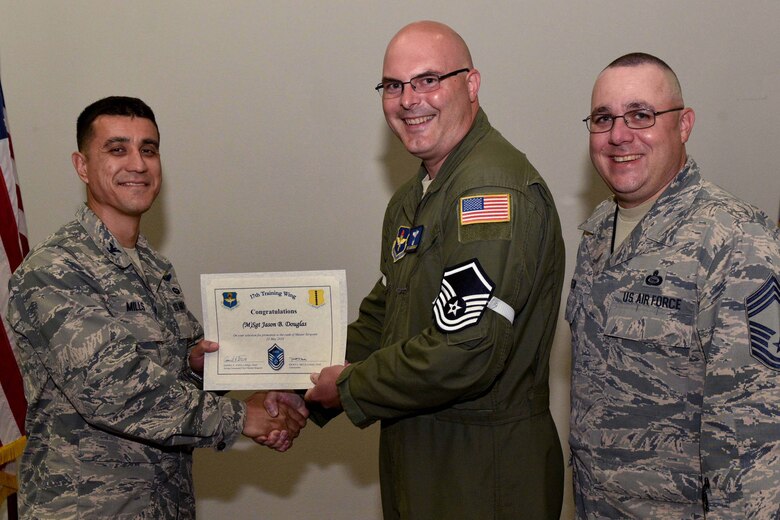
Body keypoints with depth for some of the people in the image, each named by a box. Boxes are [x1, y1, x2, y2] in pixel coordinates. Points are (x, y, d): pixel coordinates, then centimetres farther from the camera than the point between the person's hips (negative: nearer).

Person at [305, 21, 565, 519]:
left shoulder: (495, 189, -22)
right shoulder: (413, 198, 11)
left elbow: (464, 354, -29)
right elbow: (383, 314, 16)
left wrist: (350, 388, -15)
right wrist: (308, 383, 3)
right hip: (415, 455, 9)